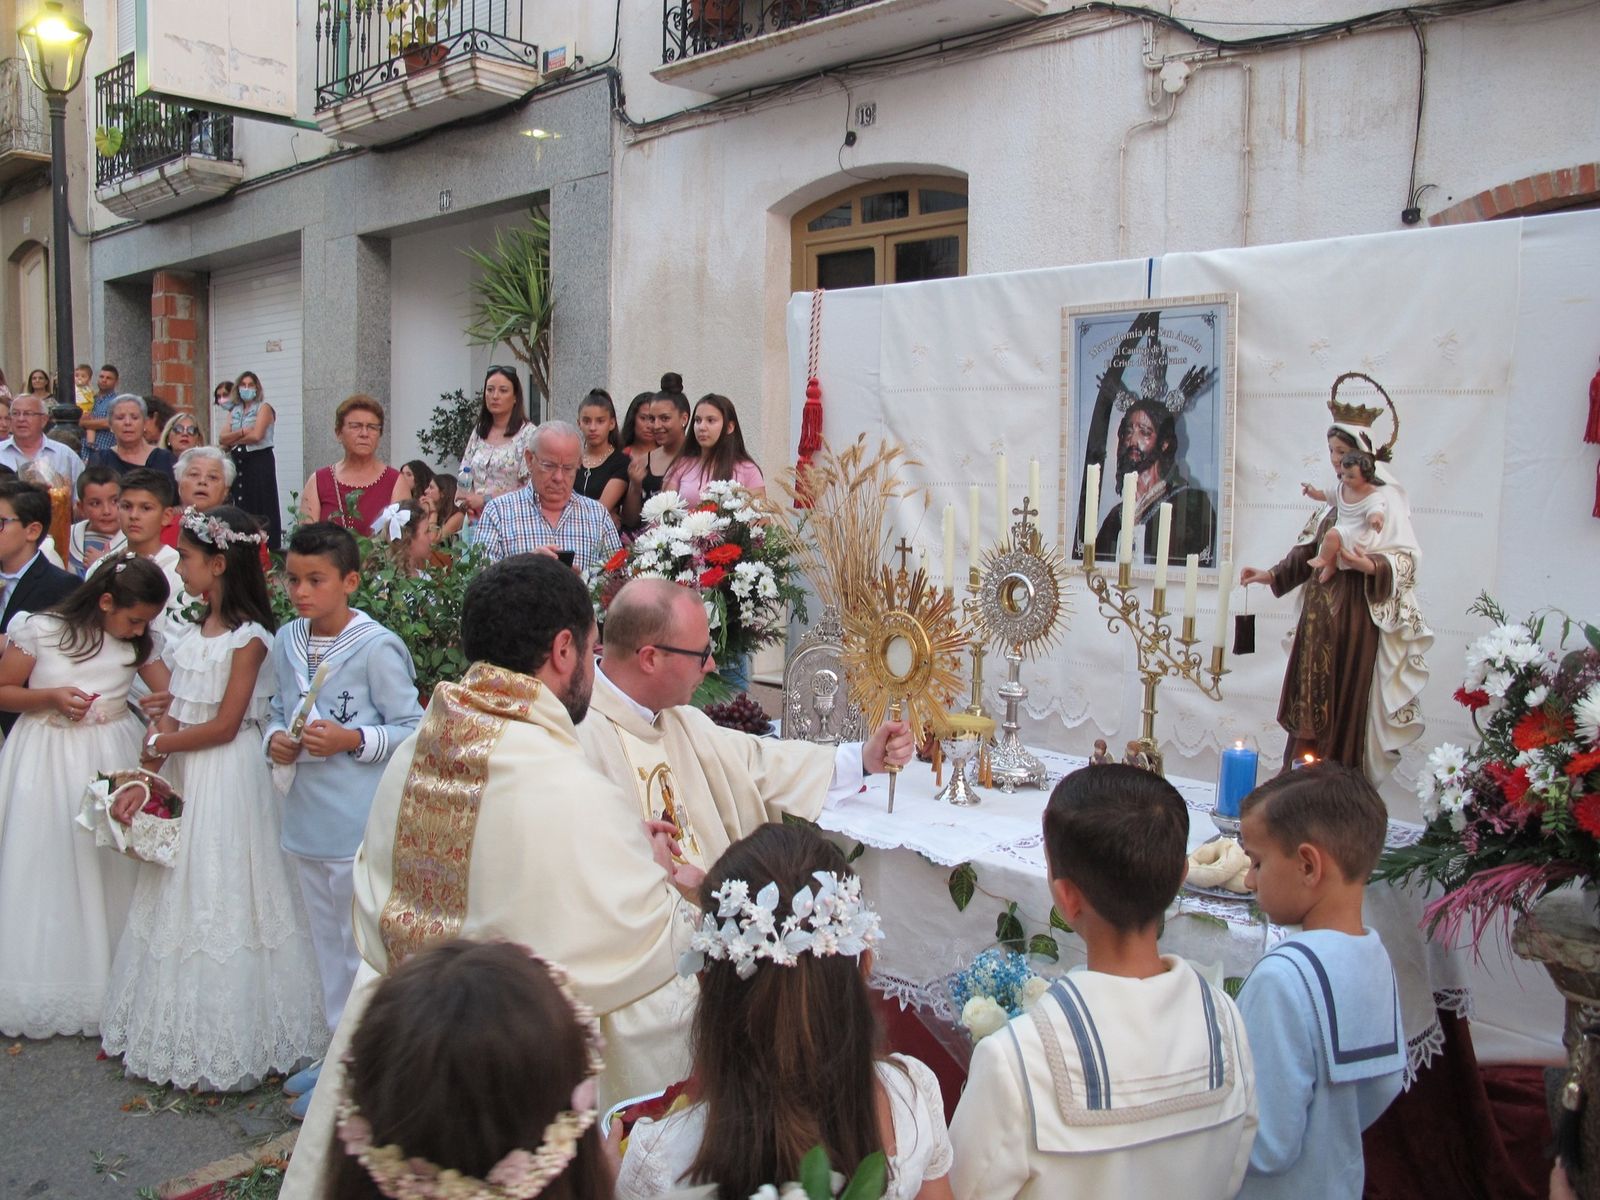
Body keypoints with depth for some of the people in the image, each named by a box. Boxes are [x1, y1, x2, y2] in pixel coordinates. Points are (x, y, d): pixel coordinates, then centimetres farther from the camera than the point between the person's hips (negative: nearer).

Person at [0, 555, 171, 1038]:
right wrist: (51, 696, -16)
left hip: (112, 761, 2)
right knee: (46, 870, 4)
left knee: (110, 868, 3)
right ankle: (45, 991, 20)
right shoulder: (42, 630, -8)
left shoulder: (139, 643, 1)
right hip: (48, 760, -2)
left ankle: (109, 986, 17)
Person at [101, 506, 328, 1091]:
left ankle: (223, 1042, 17)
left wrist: (159, 743, -5)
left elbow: (224, 726, -16)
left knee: (220, 896, 2)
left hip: (228, 778, -8)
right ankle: (183, 1029, 30)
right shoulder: (195, 630, 9)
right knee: (181, 895, 14)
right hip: (184, 777, 8)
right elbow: (175, 715, 7)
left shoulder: (248, 637, -15)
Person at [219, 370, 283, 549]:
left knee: (261, 508, -8)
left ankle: (268, 547, -8)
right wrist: (242, 432, -12)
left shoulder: (264, 408, 1)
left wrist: (232, 441, -1)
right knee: (241, 507, 3)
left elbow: (256, 435, -13)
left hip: (260, 461, -5)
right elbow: (222, 438, 5)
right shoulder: (234, 411, 17)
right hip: (239, 463, 6)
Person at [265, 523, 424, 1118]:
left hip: (359, 825, -7)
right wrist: (275, 739, -4)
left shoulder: (377, 648, -14)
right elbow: (278, 711, 16)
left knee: (361, 946, 5)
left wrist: (353, 740, -23)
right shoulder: (286, 643, 6)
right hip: (305, 819, 7)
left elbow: (412, 730, -12)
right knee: (327, 942, 20)